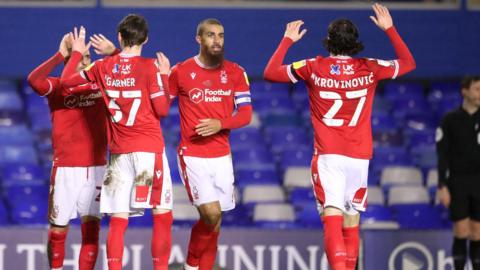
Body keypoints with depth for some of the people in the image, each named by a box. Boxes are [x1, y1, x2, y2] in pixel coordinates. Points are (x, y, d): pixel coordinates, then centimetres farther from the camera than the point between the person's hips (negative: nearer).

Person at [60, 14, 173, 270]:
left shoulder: (103, 66, 4)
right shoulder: (149, 67, -7)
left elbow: (66, 80, 15)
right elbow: (162, 109, -6)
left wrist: (76, 53, 30)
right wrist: (164, 77, 7)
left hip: (118, 152, 4)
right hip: (150, 150, -4)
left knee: (117, 220, 4)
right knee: (162, 216, 2)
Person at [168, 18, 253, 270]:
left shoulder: (235, 72, 4)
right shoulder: (180, 71, -3)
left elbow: (245, 113, 2)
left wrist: (220, 123, -14)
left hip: (221, 155, 4)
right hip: (192, 154, -4)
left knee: (214, 221, 5)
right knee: (211, 213, -16)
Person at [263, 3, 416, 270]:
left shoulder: (313, 68, -2)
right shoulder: (369, 69, 3)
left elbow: (270, 72, 7)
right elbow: (408, 63, 20)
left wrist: (287, 40, 18)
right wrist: (390, 28, 25)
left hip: (328, 157, -2)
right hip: (359, 157, 2)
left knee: (332, 217, -13)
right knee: (352, 221, 13)